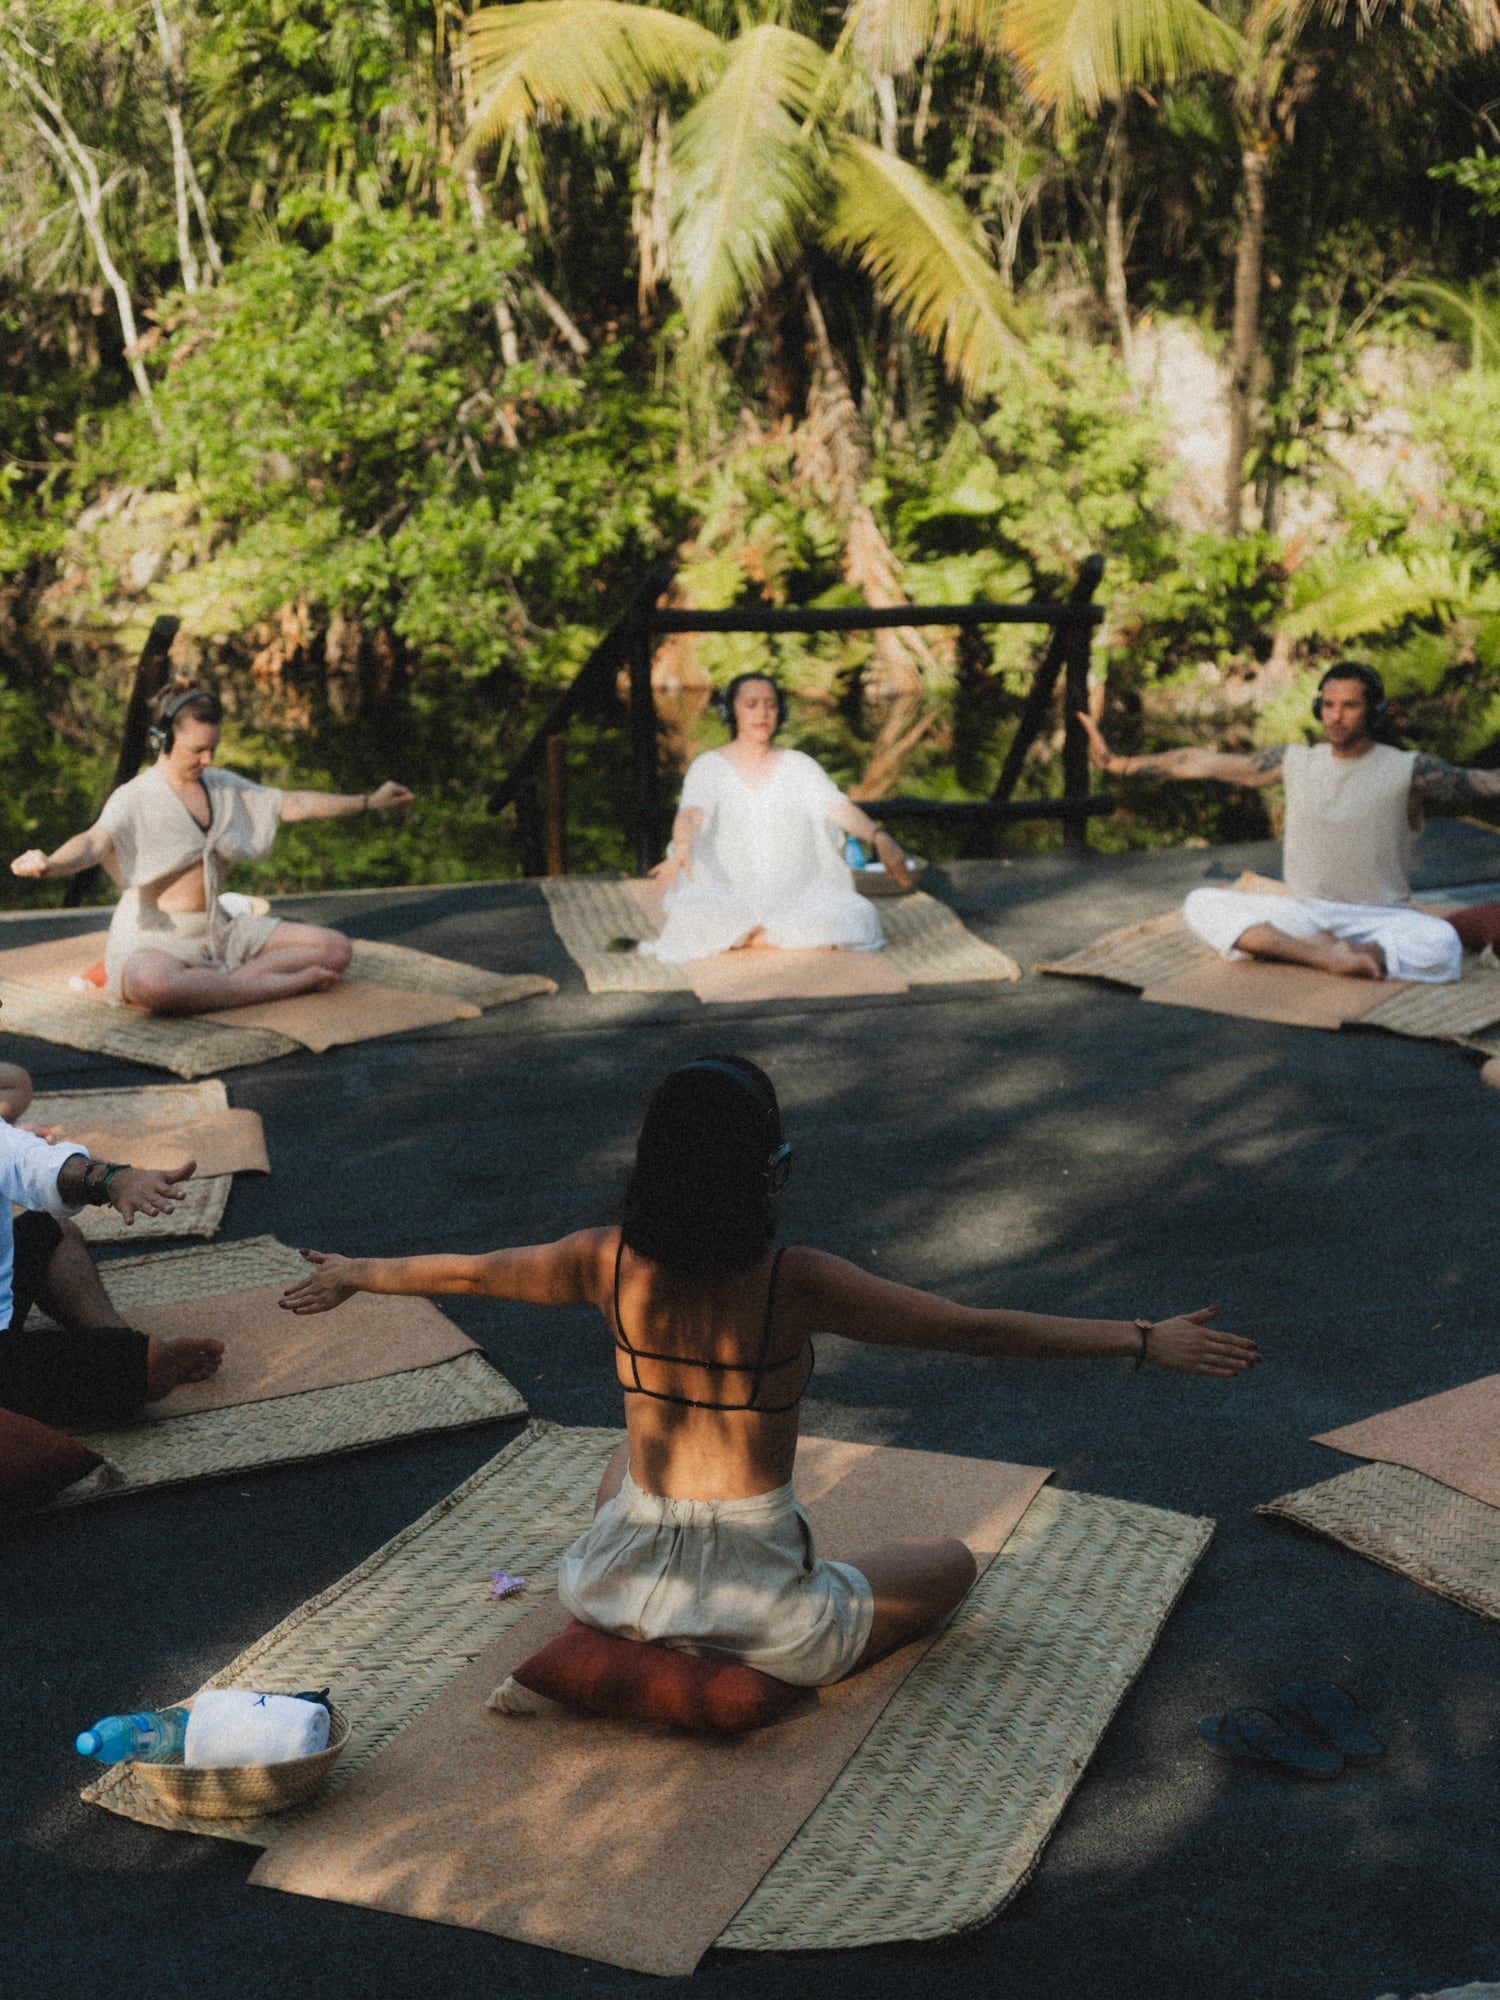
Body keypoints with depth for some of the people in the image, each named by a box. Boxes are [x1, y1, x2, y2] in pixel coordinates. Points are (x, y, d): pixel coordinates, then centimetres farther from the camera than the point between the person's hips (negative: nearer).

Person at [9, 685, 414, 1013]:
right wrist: (50, 864, -53)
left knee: (336, 949, -6)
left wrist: (369, 802, 22)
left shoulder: (223, 787, 10)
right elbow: (96, 841, -30)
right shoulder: (135, 798, -11)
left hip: (220, 930, 7)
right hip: (156, 939, -6)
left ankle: (224, 983, -19)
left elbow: (293, 804, 19)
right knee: (153, 986, -45)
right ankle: (285, 985, -27)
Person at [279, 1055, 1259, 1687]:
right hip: (764, 1613, -6)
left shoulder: (608, 1264, -8)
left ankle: (662, 1632, 14)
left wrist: (354, 1275, 27)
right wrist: (1143, 1340, -13)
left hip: (619, 1592, 6)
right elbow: (975, 1329, -19)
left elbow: (465, 1272, 9)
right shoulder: (793, 1283, -20)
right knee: (951, 1565, 20)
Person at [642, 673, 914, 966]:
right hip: (729, 901, -2)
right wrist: (682, 848, -39)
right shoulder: (709, 766, 4)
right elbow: (690, 814, -15)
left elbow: (839, 808, -5)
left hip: (793, 895, 3)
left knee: (855, 917, -27)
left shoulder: (799, 766, 11)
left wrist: (878, 837, -26)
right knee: (694, 914, -37)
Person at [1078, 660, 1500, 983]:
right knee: (1200, 905, -18)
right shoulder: (1295, 762, 6)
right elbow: (1207, 763, 7)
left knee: (1443, 944, -35)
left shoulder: (1408, 770, -3)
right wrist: (1119, 763, 6)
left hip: (1379, 918, -3)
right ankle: (1323, 953, -29)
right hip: (1304, 913, 3)